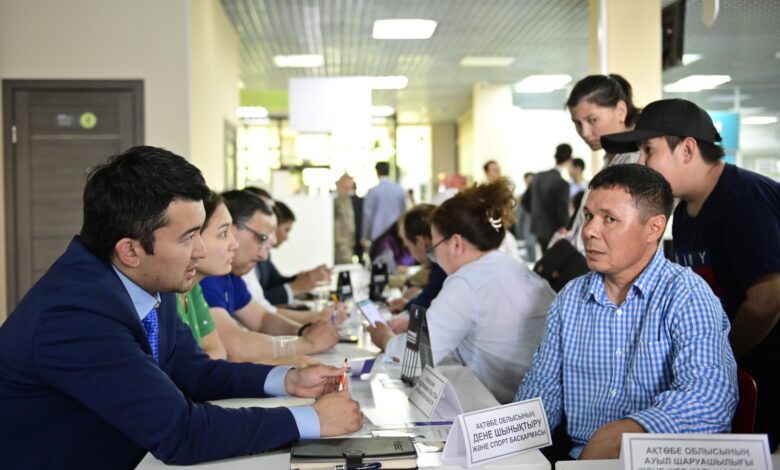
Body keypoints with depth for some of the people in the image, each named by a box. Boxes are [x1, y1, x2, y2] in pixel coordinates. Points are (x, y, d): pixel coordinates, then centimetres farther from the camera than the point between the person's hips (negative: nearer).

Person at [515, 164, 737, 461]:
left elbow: (710, 396, -22)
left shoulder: (685, 295, -7)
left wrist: (625, 432, -37)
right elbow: (543, 388, 14)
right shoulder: (570, 299, 12)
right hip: (579, 455, 5)